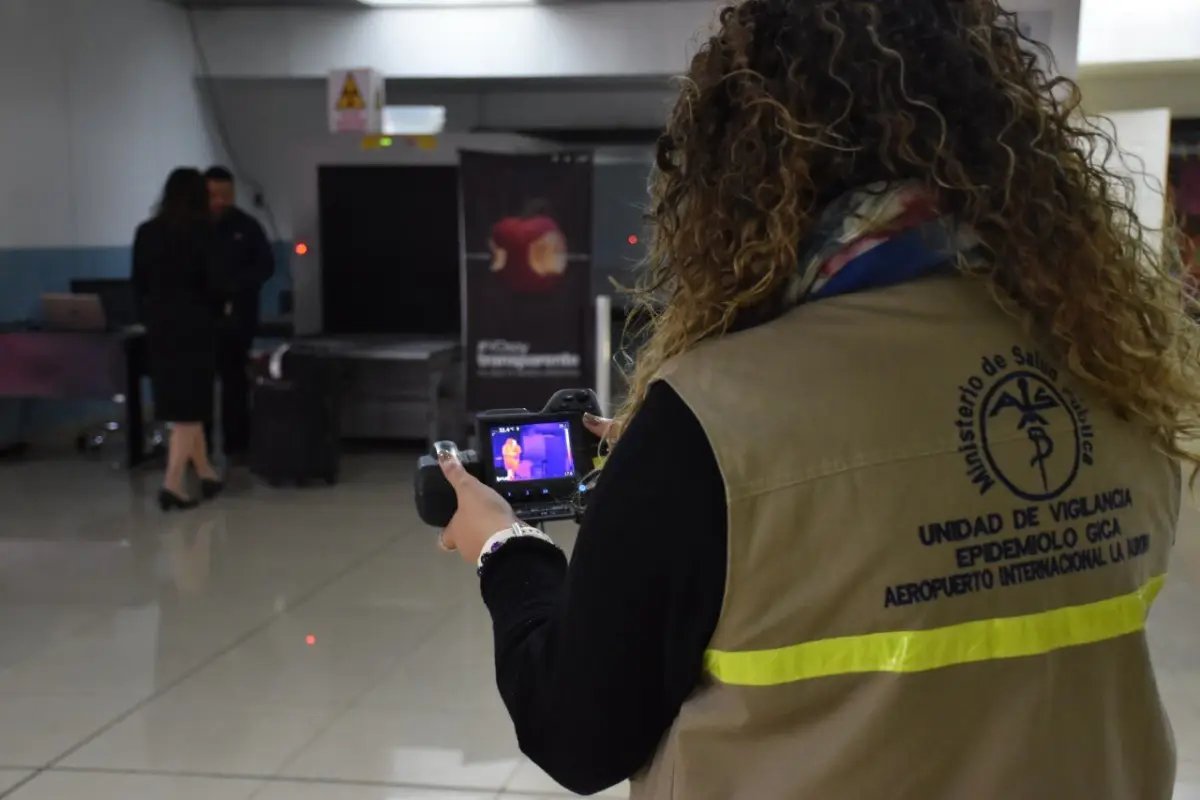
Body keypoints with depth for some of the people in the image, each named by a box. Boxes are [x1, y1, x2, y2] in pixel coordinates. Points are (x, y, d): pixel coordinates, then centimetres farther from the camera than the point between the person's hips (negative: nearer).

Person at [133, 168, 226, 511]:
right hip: (194, 324, -4)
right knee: (188, 406, 0)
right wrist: (214, 306, 9)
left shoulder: (146, 232, 3)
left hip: (159, 325, 5)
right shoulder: (201, 230, -9)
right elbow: (213, 281, -10)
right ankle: (173, 483, -9)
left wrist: (151, 316, 16)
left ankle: (206, 474, 25)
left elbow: (138, 283, 6)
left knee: (182, 405, 14)